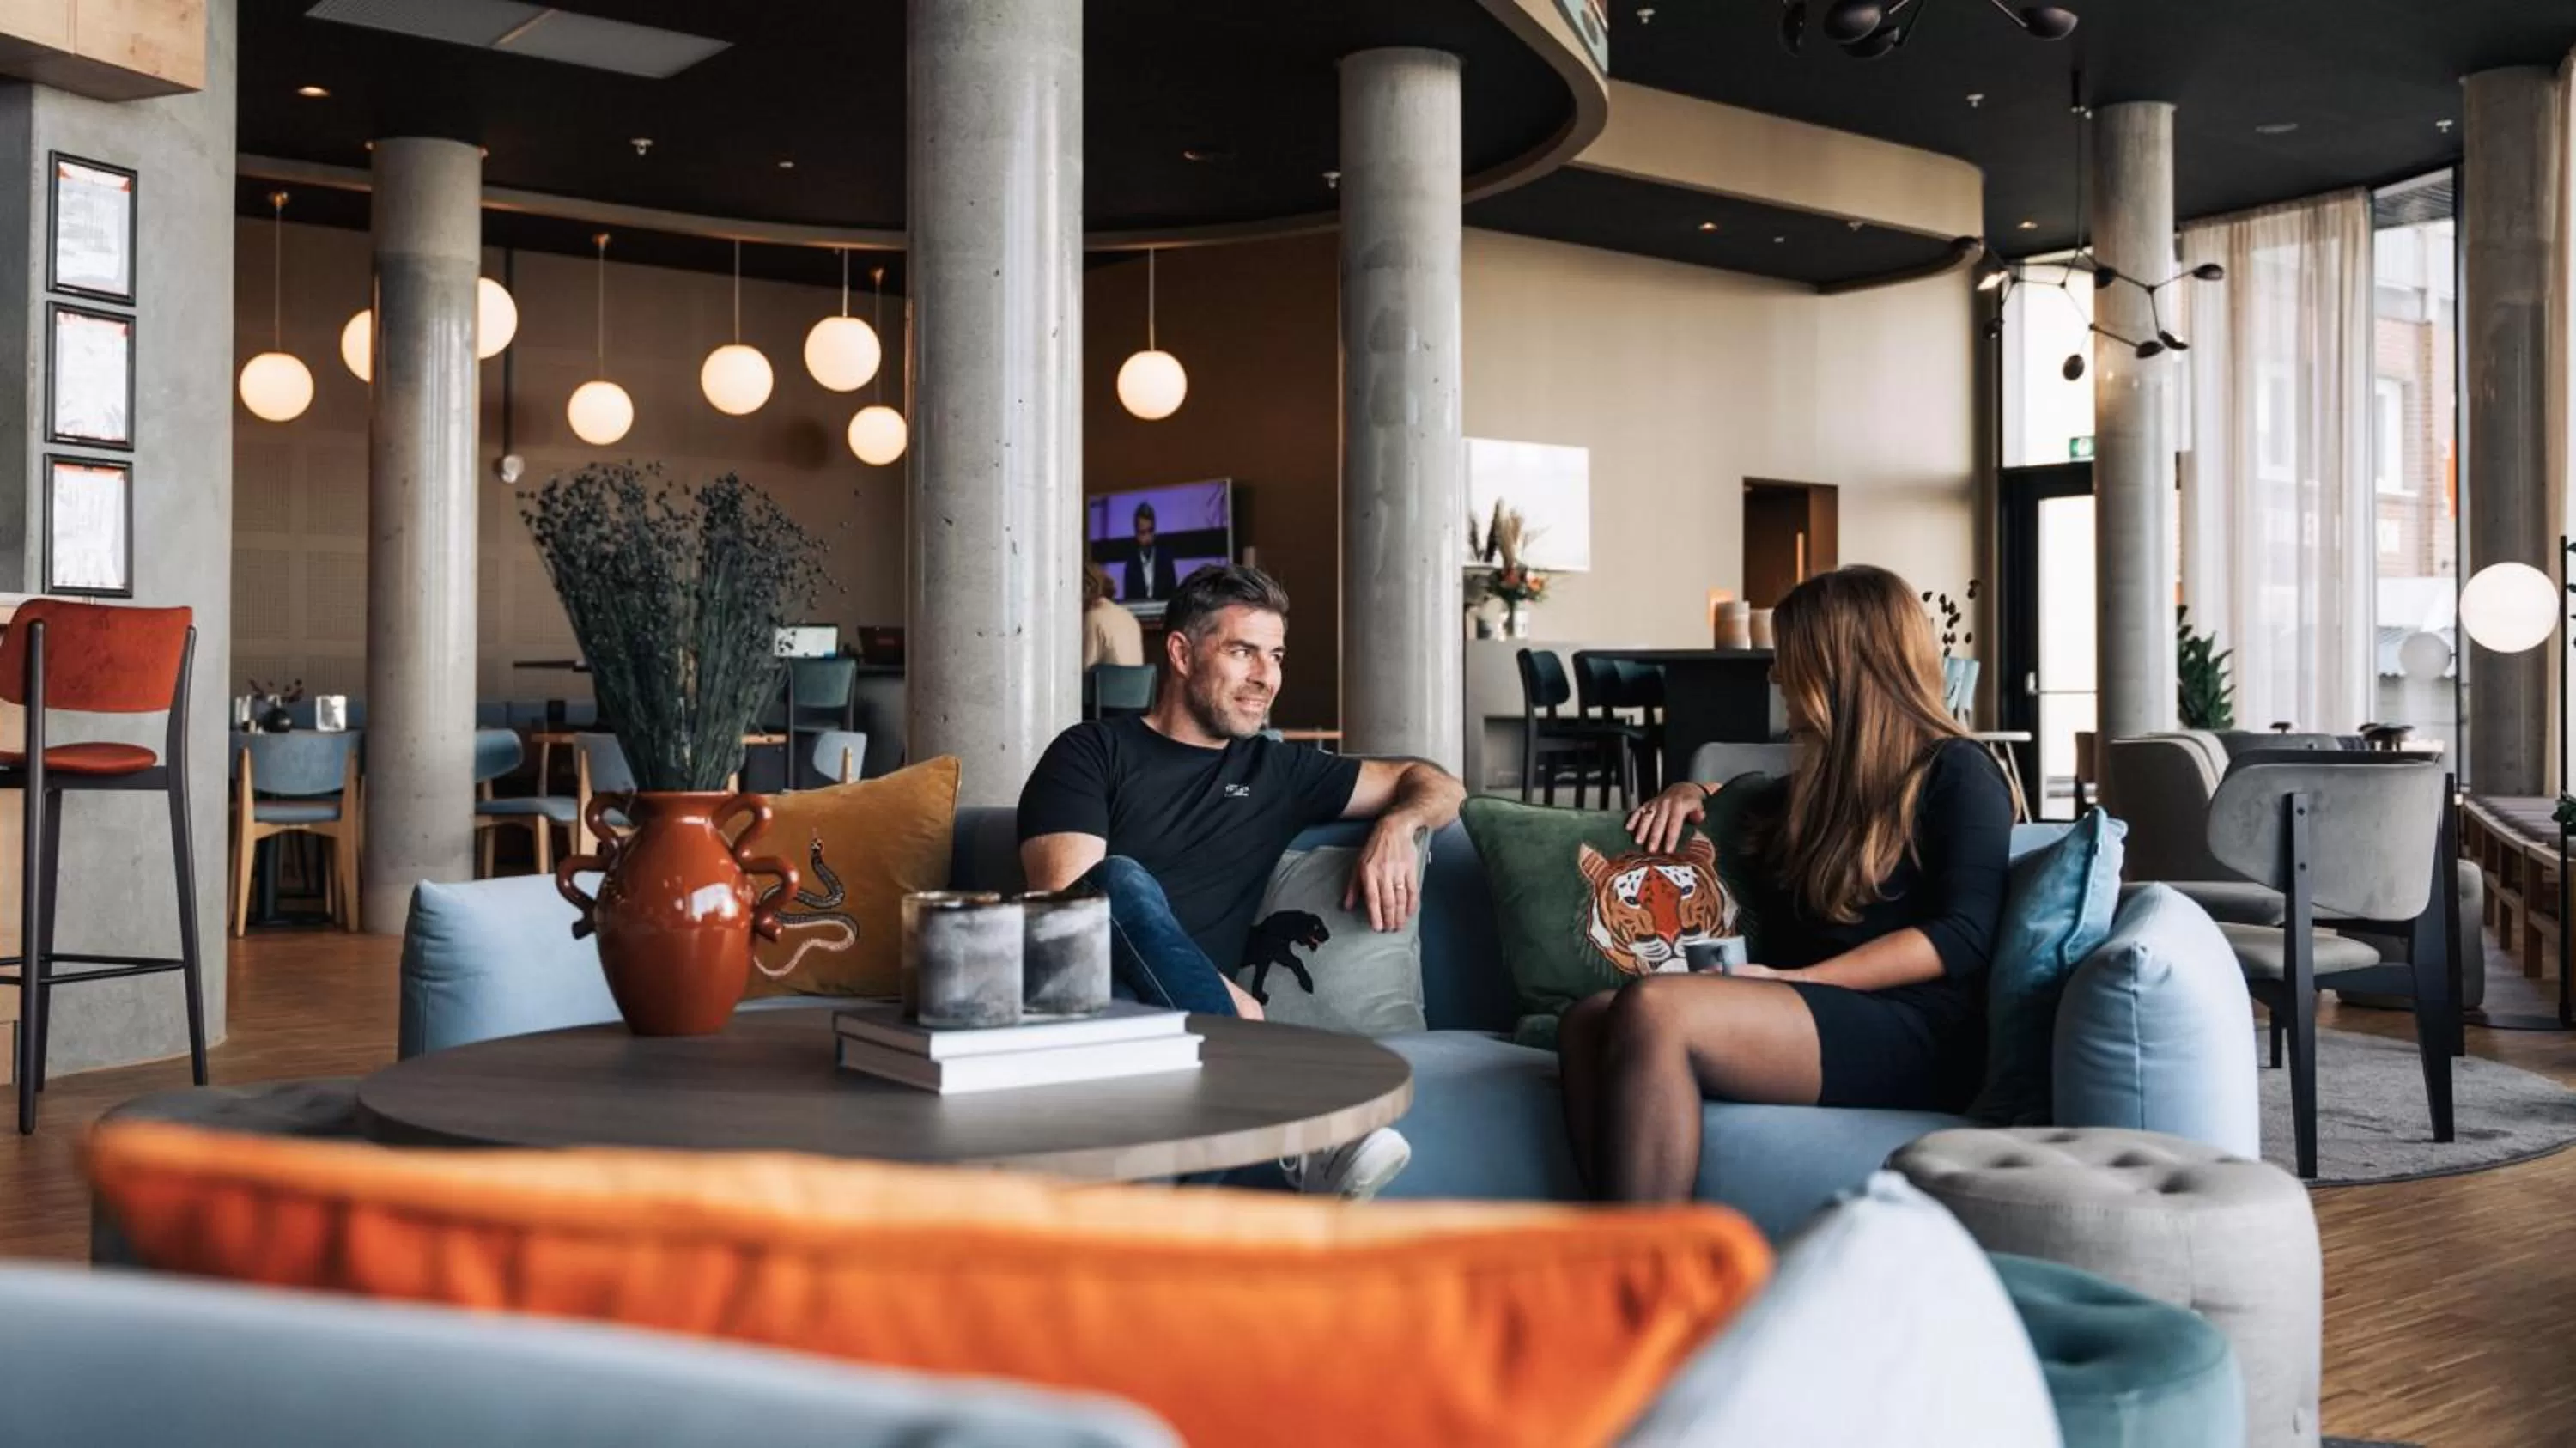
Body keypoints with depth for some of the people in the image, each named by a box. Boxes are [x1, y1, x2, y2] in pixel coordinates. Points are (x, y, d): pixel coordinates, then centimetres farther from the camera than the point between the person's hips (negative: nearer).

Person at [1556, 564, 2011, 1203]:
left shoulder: (1957, 773, 7)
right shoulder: (1827, 783, 29)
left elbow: (1962, 936, -8)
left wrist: (1793, 980, -14)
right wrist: (1691, 794, 28)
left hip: (1913, 1035, -7)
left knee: (1653, 1008, -32)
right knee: (1587, 1022, -22)